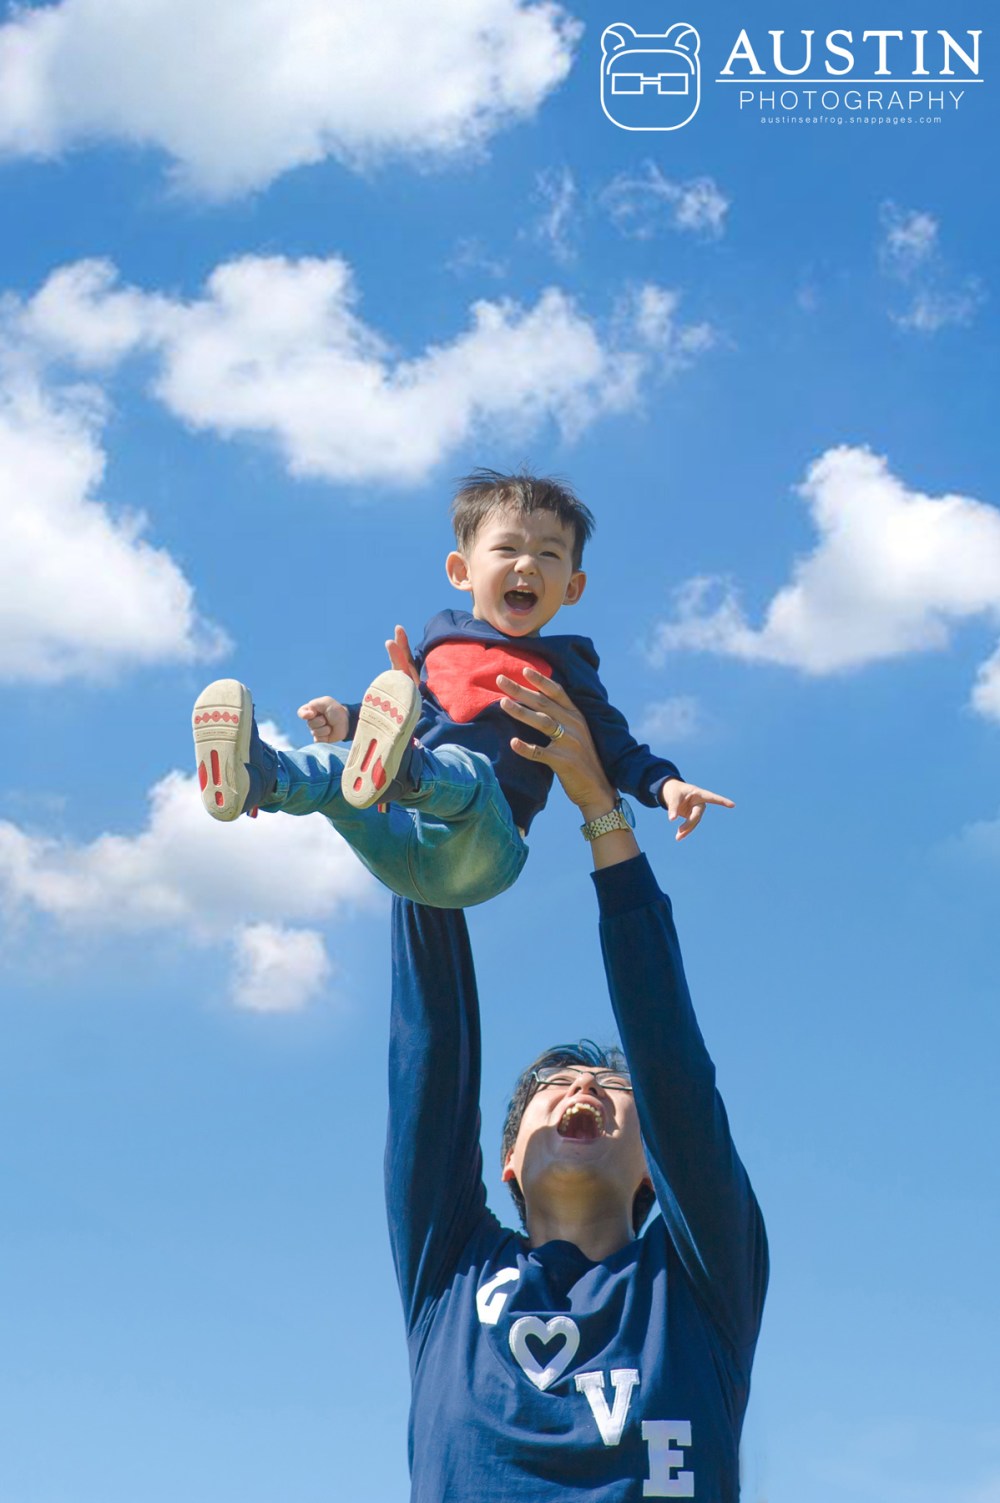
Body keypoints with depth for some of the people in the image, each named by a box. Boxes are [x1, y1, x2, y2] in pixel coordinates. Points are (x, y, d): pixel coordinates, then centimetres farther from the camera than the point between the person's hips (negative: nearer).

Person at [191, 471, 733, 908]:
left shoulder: (561, 666, 16)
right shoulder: (441, 639, 23)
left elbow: (617, 748, 14)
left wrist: (667, 784, -5)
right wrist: (347, 717, 9)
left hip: (476, 853, -4)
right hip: (395, 844, 4)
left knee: (467, 771, -36)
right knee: (336, 763, -24)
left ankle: (399, 772, -69)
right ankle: (259, 778, -55)